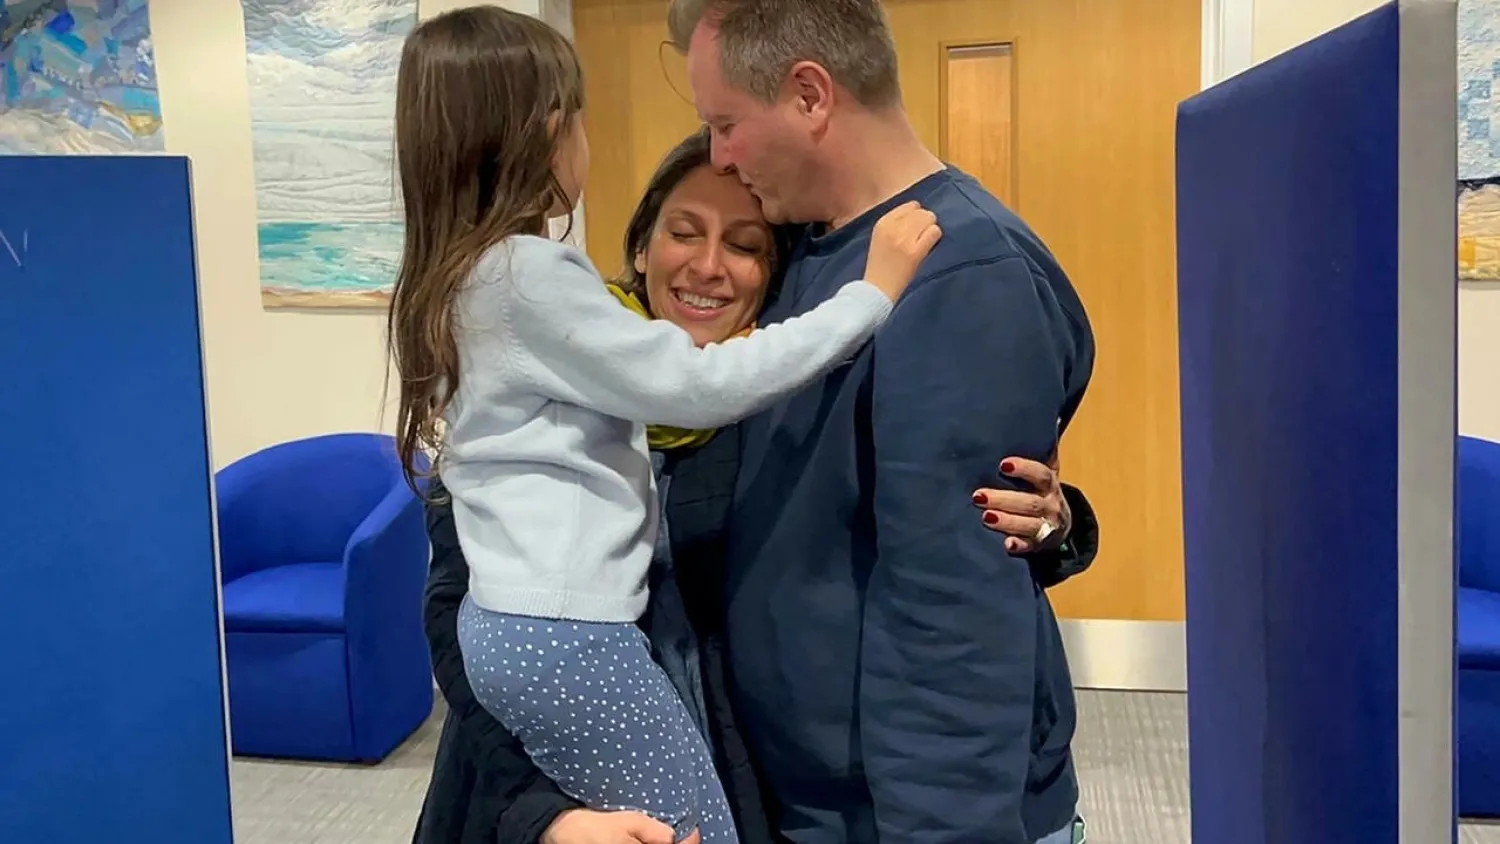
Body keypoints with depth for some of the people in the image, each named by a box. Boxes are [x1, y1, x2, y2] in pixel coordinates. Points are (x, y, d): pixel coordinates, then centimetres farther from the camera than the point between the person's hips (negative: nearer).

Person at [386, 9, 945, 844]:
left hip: (507, 624, 9)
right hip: (571, 637, -9)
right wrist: (870, 294, -15)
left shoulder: (457, 278, 11)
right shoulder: (528, 274, -17)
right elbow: (698, 387, -19)